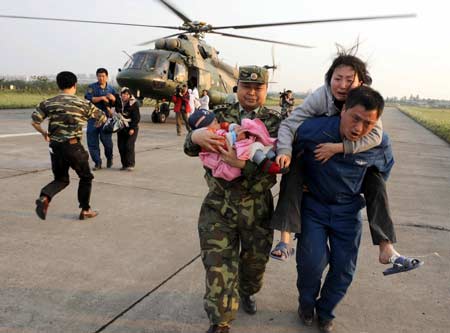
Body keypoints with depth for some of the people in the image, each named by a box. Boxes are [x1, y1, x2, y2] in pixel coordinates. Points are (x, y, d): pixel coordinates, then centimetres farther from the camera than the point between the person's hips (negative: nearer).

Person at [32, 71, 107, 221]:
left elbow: (34, 121, -1)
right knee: (86, 177, 16)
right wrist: (98, 122, 29)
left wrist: (43, 133, 18)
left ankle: (44, 197, -8)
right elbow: (102, 118, 6)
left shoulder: (48, 103, 6)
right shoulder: (82, 103, -2)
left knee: (61, 179, 19)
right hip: (73, 146, -4)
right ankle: (85, 210, 19)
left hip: (55, 146, 4)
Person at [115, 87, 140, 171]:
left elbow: (136, 117, -12)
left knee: (129, 146, -10)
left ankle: (130, 164, -3)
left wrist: (132, 128, -17)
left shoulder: (134, 104, -12)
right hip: (121, 127, 5)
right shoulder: (118, 102, -1)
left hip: (131, 127, -5)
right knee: (121, 146, 4)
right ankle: (124, 164, 14)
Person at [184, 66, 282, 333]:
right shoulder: (220, 116, 4)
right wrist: (195, 136, -27)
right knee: (218, 264, 1)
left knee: (256, 259, 19)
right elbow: (191, 149, -2)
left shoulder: (277, 122, 0)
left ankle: (246, 292, 51)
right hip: (219, 204, 0)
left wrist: (242, 163, -29)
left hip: (257, 206, 1)